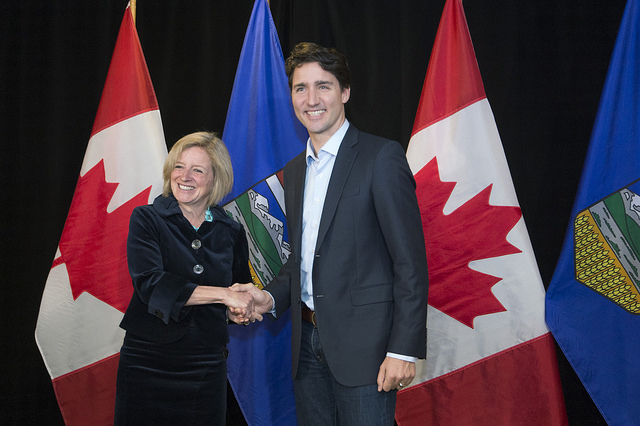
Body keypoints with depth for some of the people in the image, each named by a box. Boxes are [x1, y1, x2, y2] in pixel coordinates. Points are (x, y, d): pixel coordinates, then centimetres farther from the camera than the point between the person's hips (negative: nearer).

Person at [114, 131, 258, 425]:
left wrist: (246, 307, -4)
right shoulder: (146, 219, -4)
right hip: (147, 364, -2)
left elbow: (242, 289, 19)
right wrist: (223, 294, -21)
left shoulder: (231, 232, 5)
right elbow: (150, 285, -18)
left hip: (206, 367, 2)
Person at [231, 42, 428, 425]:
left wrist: (404, 349, -16)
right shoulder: (295, 170, 14)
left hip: (363, 343, -6)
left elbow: (411, 262, -12)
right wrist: (270, 298, 2)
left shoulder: (382, 157, -8)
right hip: (308, 342, 7)